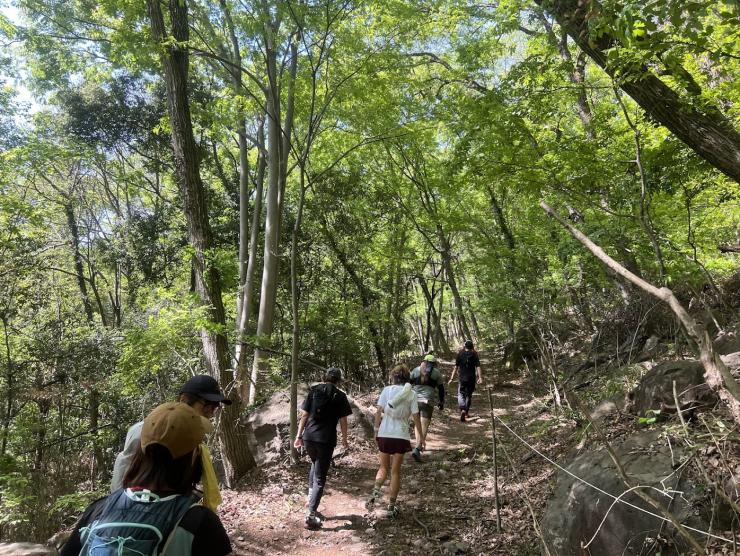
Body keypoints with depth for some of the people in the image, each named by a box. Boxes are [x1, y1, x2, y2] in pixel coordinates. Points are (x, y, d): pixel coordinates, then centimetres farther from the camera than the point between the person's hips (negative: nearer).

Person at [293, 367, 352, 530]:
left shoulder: (313, 391, 6)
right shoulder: (340, 396, -2)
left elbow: (304, 415, 5)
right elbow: (343, 421, -1)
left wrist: (299, 435, 11)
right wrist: (344, 439, 13)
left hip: (309, 437, 4)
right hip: (326, 440, -4)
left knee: (315, 464, 32)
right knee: (320, 477, 4)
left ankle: (311, 496, 30)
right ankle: (311, 515, 1)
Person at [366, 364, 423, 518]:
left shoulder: (387, 390, -2)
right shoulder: (411, 394, -1)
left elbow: (378, 412, -5)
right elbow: (416, 417, -3)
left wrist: (376, 430, 4)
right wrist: (421, 437, 6)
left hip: (384, 434, 0)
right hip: (401, 435, 0)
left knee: (383, 467, 18)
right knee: (396, 471, 10)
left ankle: (376, 491, -6)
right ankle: (391, 506, 13)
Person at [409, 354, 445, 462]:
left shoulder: (416, 370, 10)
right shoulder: (436, 372, 6)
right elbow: (441, 389, 10)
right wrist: (441, 402, 22)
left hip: (415, 400, 3)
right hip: (427, 402, -3)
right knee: (424, 426, -6)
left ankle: (419, 445, 24)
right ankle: (417, 449, -20)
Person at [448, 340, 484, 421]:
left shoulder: (460, 354, -1)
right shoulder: (475, 355, 1)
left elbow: (456, 367, -3)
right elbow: (478, 367, -10)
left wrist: (452, 378, -1)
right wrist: (480, 377, -14)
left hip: (462, 378, -1)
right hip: (471, 378, 2)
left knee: (461, 394, 4)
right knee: (469, 395, 16)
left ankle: (462, 410, -20)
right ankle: (467, 412, 23)